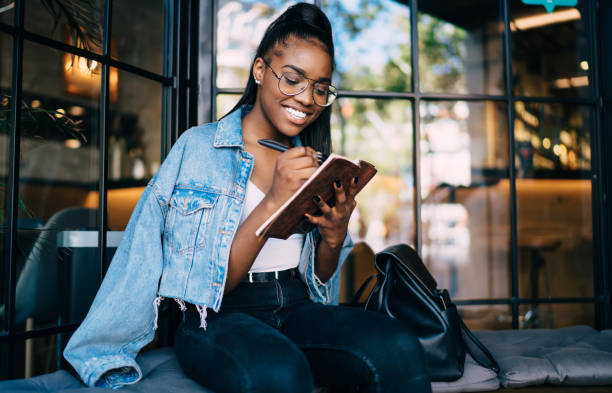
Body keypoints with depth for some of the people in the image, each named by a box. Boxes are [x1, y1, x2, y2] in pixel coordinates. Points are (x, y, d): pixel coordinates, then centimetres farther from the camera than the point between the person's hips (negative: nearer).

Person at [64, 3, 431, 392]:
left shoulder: (313, 163, 12)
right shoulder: (199, 147, -3)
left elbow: (319, 280, 14)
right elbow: (211, 284, -9)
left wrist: (334, 238, -9)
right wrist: (272, 202, -22)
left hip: (298, 309, 4)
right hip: (220, 318, -3)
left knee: (399, 350, -27)